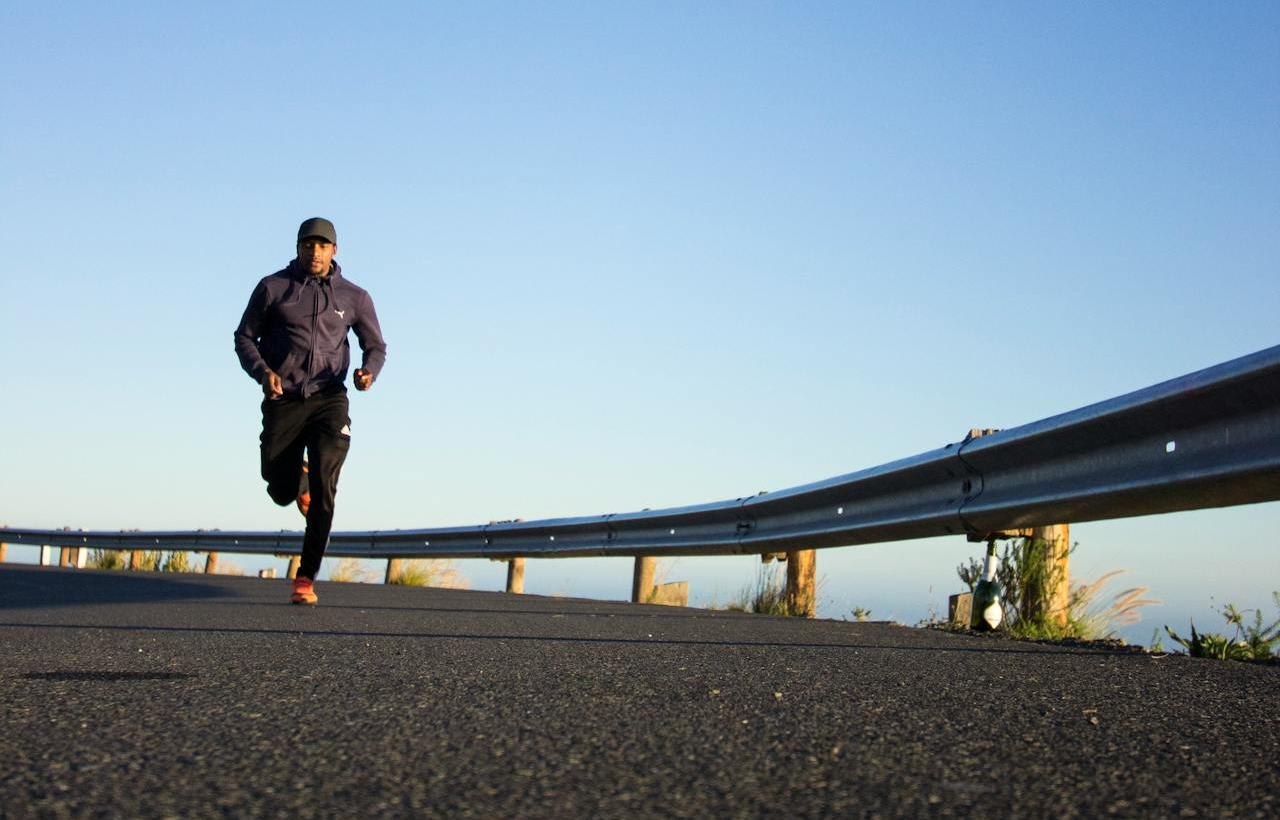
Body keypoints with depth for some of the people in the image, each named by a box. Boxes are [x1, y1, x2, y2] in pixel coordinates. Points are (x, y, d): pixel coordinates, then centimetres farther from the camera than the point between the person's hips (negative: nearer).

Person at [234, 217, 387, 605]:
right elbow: (244, 337, 9)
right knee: (281, 493, 3)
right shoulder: (273, 287, 4)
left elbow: (376, 345, 14)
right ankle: (298, 476, 43)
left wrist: (369, 372, -10)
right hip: (283, 400, 1)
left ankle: (306, 576, -10)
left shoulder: (353, 297, 6)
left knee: (324, 485, -17)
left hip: (329, 399, 0)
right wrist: (263, 372, -11)